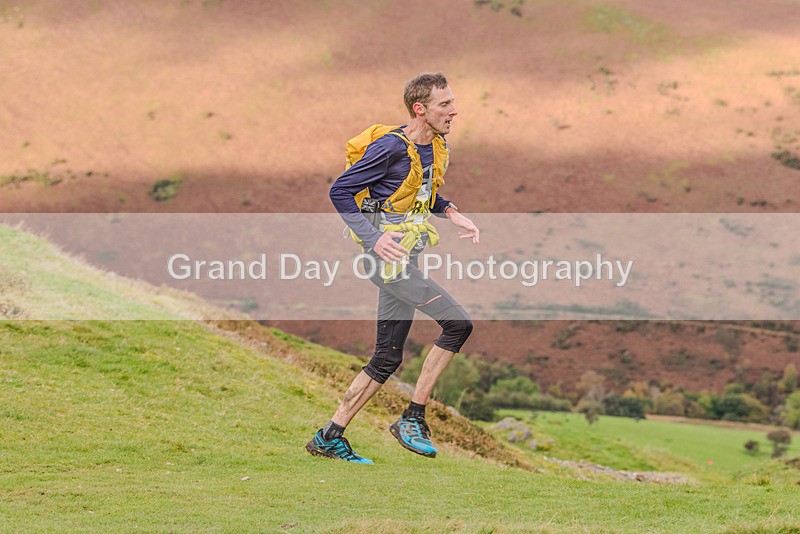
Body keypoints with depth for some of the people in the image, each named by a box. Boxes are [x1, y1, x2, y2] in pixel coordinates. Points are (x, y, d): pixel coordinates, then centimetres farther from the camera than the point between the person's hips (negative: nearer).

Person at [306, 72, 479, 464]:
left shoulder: (437, 146, 10)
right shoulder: (391, 148, -16)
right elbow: (340, 191, -12)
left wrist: (450, 212, 9)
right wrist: (374, 238, -19)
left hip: (405, 258, 9)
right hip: (388, 255, -9)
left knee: (388, 358, 9)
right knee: (458, 323, -16)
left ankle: (330, 437, 16)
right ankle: (413, 419, -8)